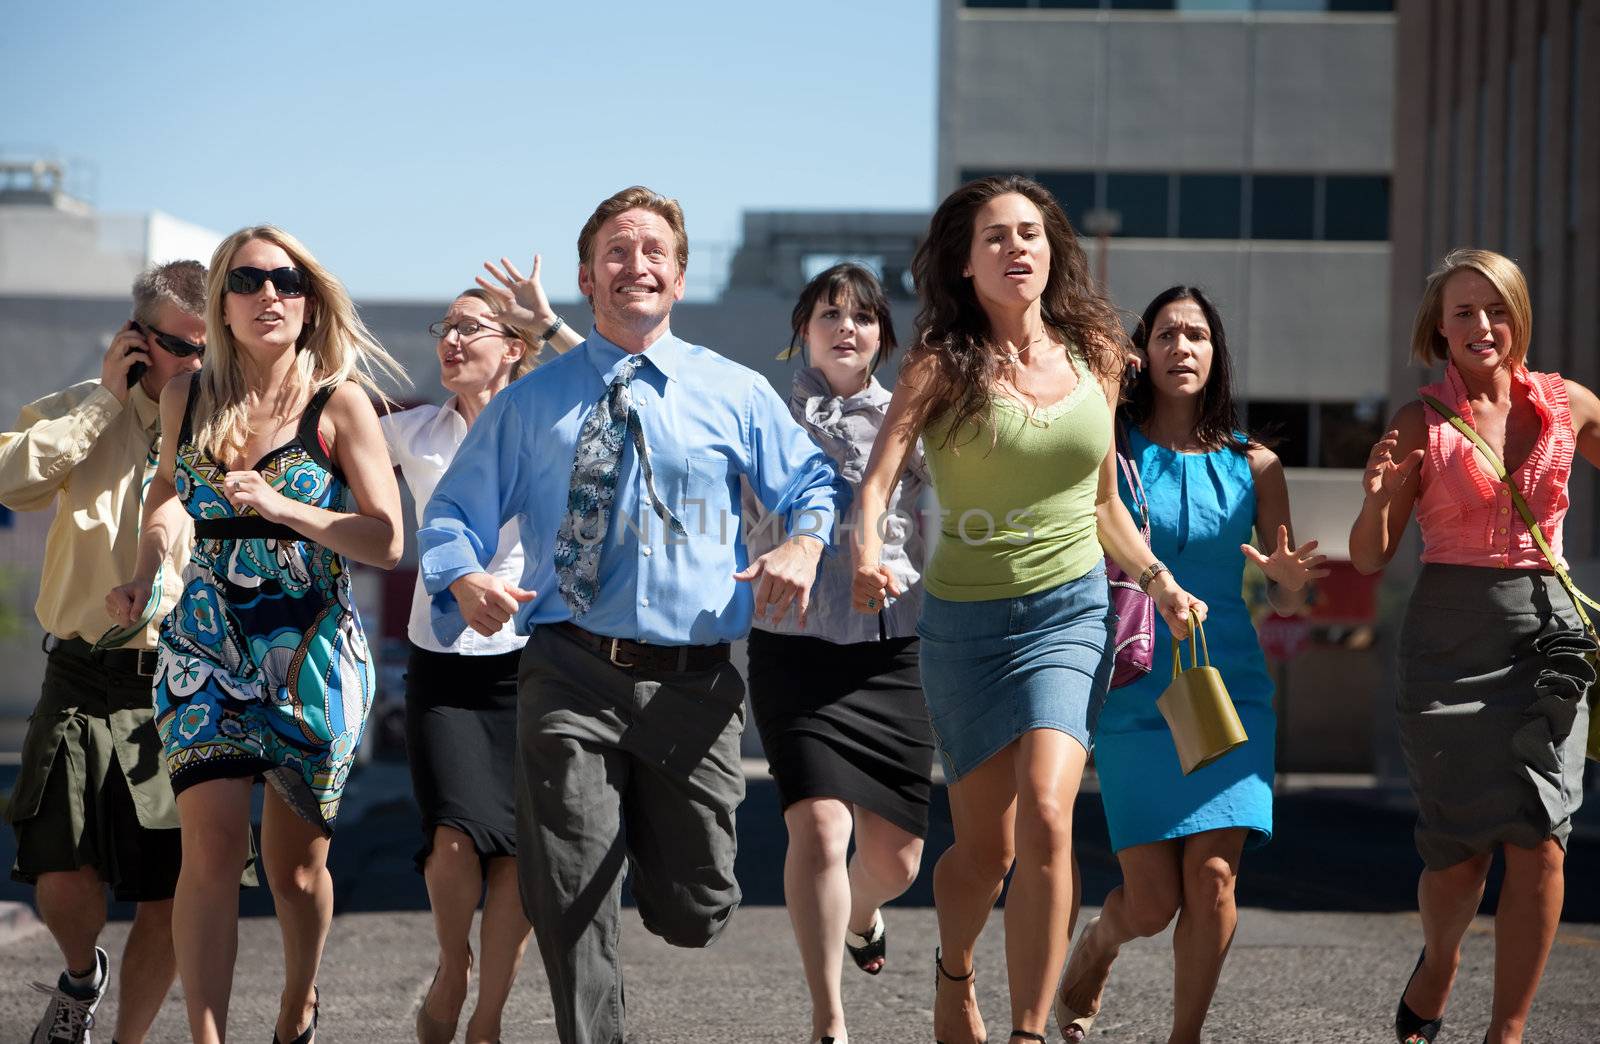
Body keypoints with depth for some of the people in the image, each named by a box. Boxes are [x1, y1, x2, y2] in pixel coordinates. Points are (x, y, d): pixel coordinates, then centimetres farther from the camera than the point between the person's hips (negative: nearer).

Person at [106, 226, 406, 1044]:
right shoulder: (187, 398, 4)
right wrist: (144, 575, 8)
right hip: (206, 645, 2)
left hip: (312, 654, -2)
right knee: (211, 843, -15)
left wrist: (282, 508, -21)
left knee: (294, 863, 8)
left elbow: (387, 540, -10)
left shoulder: (339, 403, -7)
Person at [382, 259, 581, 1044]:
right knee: (458, 838, -17)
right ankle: (450, 972, 12)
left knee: (521, 854, -5)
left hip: (529, 662, -1)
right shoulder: (411, 432, 8)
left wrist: (550, 327, -21)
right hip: (442, 663, 1)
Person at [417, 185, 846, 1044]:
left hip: (694, 684, 1)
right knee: (567, 903, -8)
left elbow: (812, 482, 14)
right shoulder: (531, 402, 10)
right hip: (572, 676, -1)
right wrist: (465, 578, -13)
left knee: (693, 910, 6)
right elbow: (453, 513, 10)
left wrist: (805, 543, -10)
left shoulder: (736, 395, 11)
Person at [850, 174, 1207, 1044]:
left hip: (1069, 615, 1)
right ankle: (954, 970, 41)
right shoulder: (942, 366, -6)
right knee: (985, 848, 8)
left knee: (1045, 818, -20)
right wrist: (867, 556, -39)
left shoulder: (1093, 357, 4)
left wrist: (1158, 580, 2)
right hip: (966, 621, -1)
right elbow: (878, 476, -19)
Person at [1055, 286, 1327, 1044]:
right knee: (1152, 905, -3)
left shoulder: (1252, 464, 7)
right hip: (1137, 697, -2)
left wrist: (1288, 578, -11)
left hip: (1229, 689, 2)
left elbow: (1285, 600, 11)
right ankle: (1099, 940, 33)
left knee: (1212, 877, -12)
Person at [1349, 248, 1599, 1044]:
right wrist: (1378, 496, -17)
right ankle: (1438, 962, 31)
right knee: (1461, 852, -3)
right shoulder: (1421, 424, 1)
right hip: (1449, 637, -1)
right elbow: (1370, 559, 3)